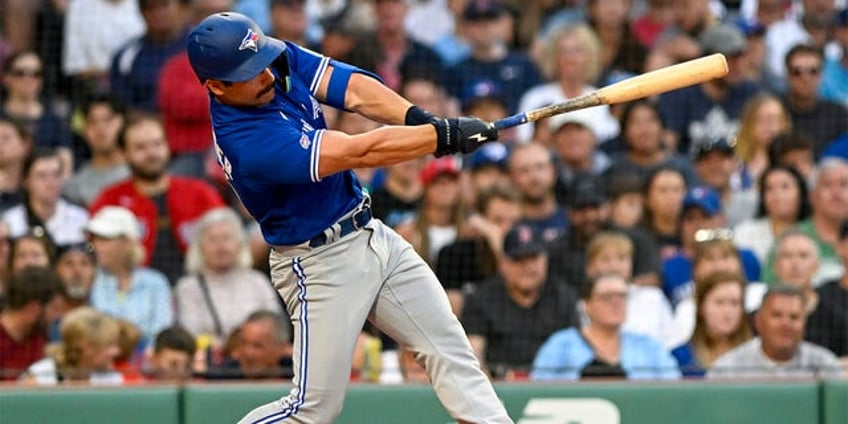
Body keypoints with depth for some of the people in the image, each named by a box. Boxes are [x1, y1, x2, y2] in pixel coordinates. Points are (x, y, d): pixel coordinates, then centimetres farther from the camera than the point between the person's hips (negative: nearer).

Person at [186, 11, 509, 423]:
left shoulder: (281, 59, -6)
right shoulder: (248, 143, -30)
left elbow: (354, 90, -11)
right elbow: (358, 152, -30)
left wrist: (421, 120, -27)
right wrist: (443, 136, -27)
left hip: (372, 235, 9)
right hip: (320, 263, -9)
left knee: (447, 344, 7)